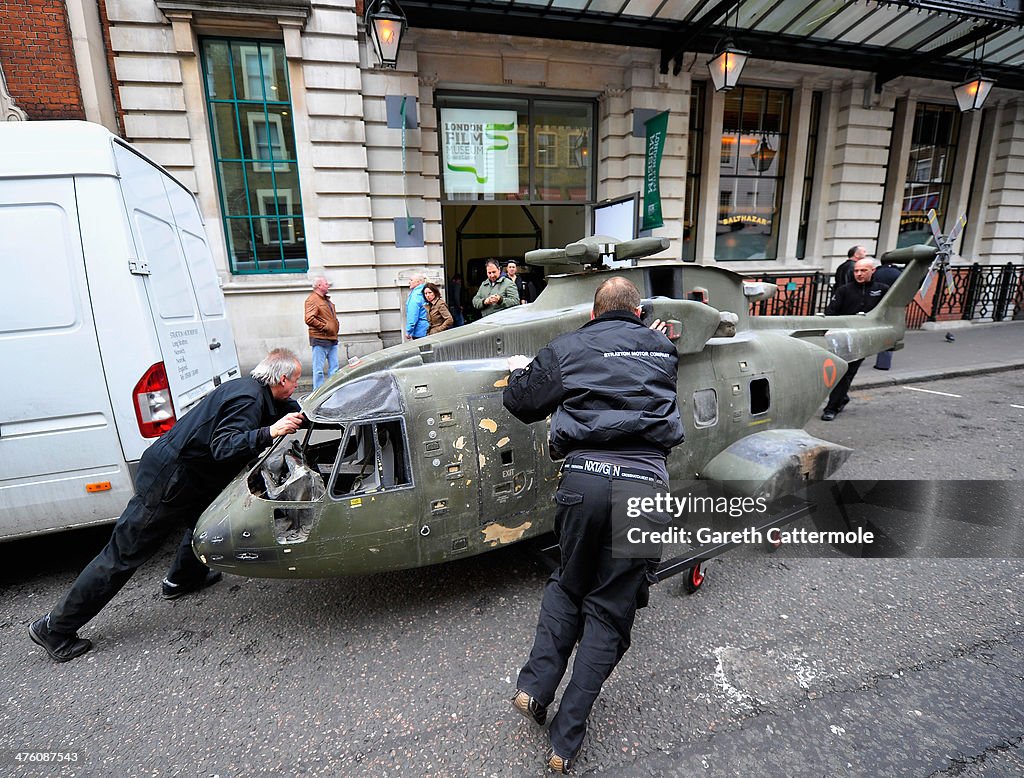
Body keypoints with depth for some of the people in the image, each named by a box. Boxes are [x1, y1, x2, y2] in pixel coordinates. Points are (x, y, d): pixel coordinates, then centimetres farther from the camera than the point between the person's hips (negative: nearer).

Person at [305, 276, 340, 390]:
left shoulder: (326, 299, 21)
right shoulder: (312, 299, -9)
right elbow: (309, 319, -19)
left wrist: (335, 327, 16)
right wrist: (325, 327, -16)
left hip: (332, 339, 9)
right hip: (320, 339, -9)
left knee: (334, 368, 9)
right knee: (319, 369, -3)